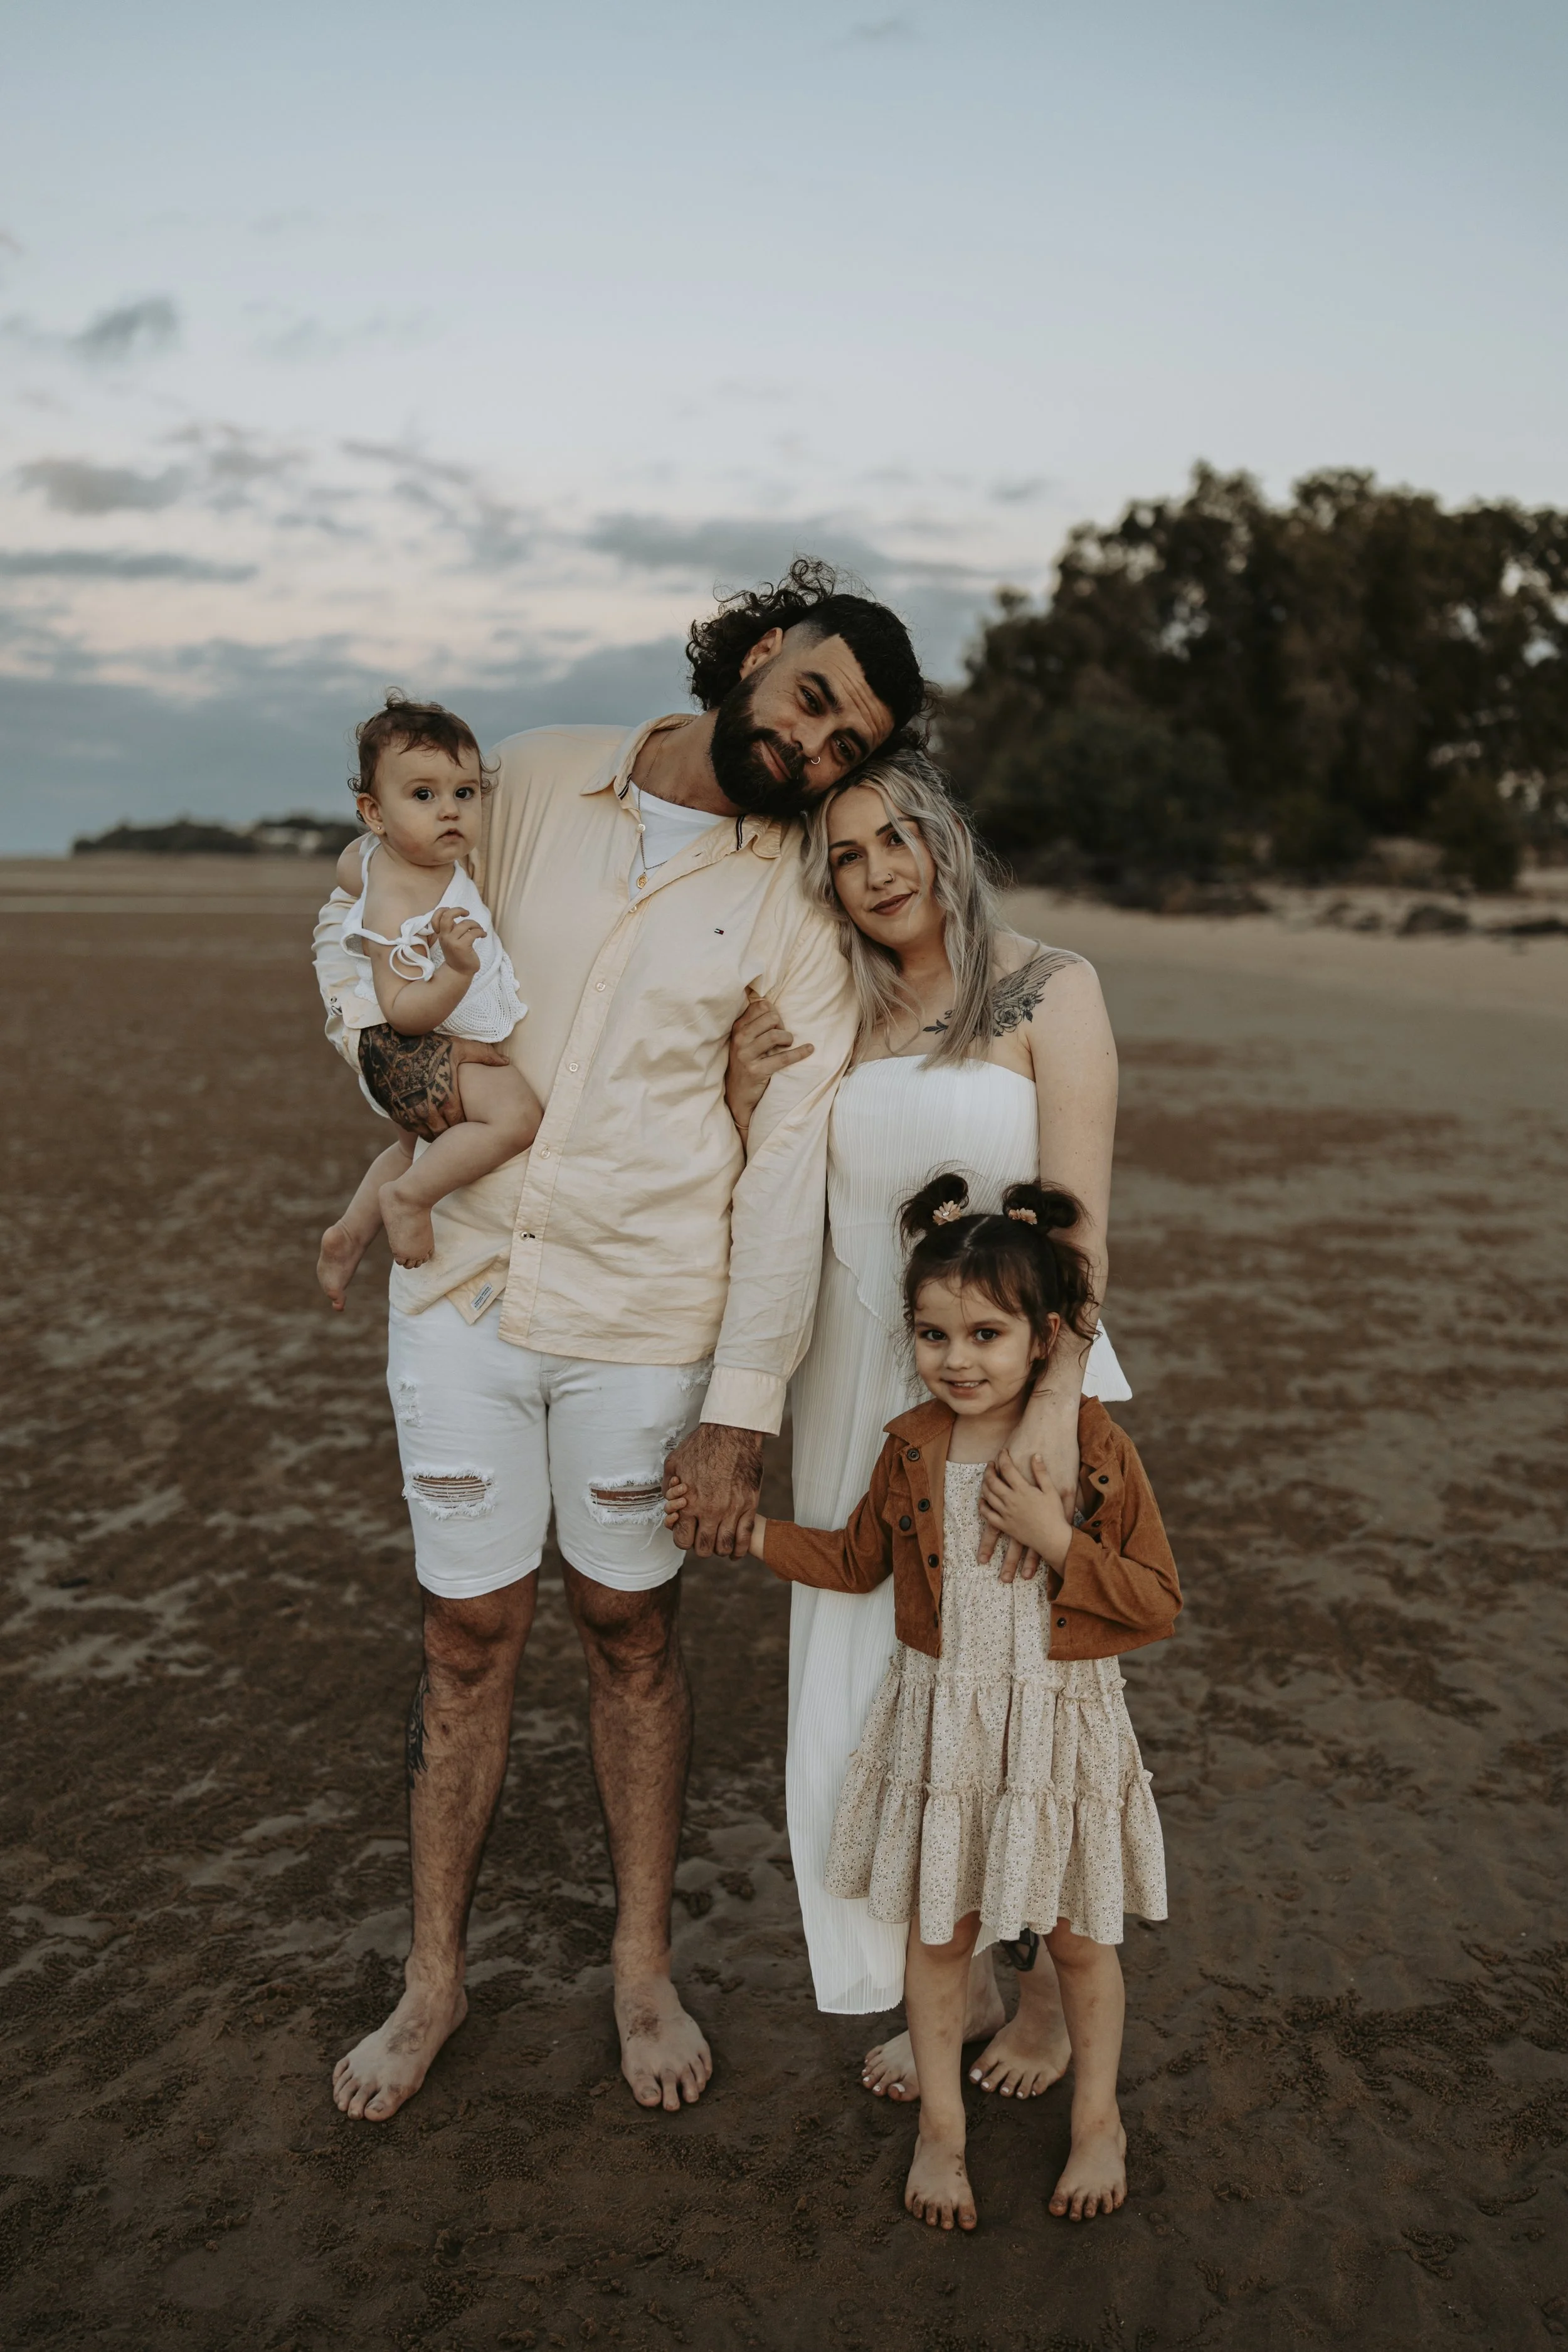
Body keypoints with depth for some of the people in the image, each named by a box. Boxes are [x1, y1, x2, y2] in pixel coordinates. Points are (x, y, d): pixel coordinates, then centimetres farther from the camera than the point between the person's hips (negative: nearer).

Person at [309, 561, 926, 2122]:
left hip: (645, 1318, -1)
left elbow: (787, 1174, -7)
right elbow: (357, 923, 12)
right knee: (468, 1635, 11)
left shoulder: (799, 914, -4)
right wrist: (398, 1056, -9)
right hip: (463, 1286, 2)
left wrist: (743, 1408, -12)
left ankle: (642, 1966, 33)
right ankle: (434, 1978, 30)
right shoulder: (532, 782, 2)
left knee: (629, 1632, 12)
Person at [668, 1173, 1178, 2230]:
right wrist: (748, 1531, 2)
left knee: (1077, 1935, 15)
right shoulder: (912, 1448, -5)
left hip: (1062, 1720, -2)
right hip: (941, 1718, 3)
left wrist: (1057, 1541, -26)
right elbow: (857, 1560, 12)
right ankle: (942, 2126, 36)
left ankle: (1099, 2119, 40)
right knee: (939, 1931, 14)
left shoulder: (1095, 1447, -15)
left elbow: (1159, 1603, -14)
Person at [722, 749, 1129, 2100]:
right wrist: (749, 1109, -7)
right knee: (891, 1692, 10)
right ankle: (960, 1986, 31)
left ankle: (1056, 1988, 30)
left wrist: (1053, 1402, -25)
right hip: (864, 1388, 5)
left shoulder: (1047, 992, -5)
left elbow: (1077, 1217, -14)